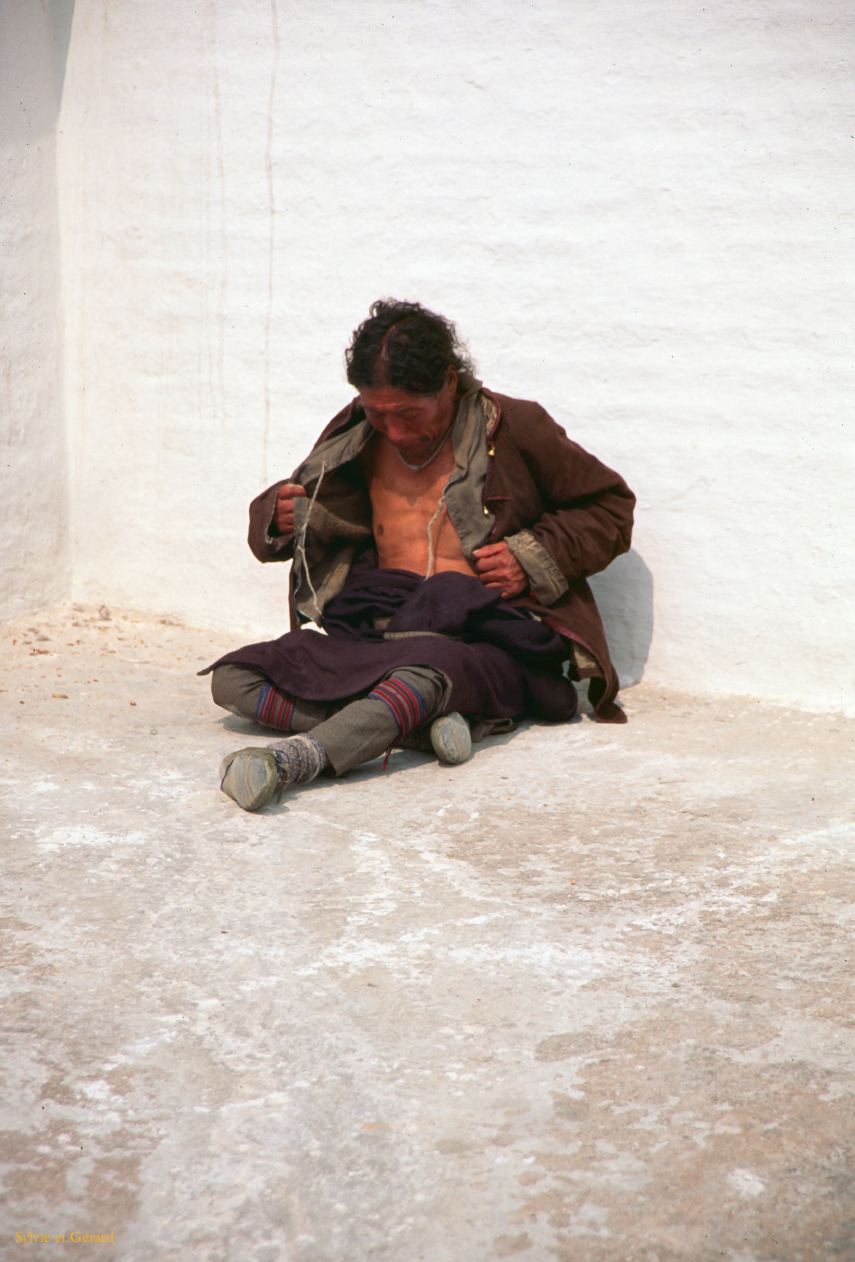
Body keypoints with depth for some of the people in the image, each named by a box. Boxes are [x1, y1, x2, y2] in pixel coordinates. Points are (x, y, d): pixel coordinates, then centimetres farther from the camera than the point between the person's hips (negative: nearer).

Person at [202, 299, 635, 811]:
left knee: (428, 669, -43)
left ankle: (294, 759, -62)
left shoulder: (513, 428, 2)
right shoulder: (356, 434, 13)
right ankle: (417, 724, -32)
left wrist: (532, 560, -6)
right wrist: (280, 516, -1)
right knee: (232, 677, -18)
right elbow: (276, 517, 24)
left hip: (484, 634, -5)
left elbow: (612, 506, 10)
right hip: (372, 626, 5)